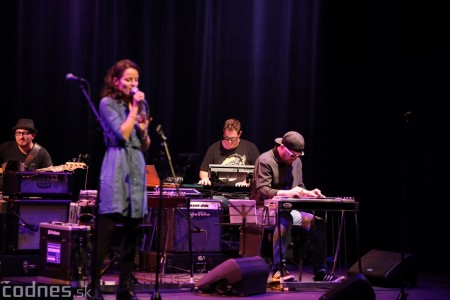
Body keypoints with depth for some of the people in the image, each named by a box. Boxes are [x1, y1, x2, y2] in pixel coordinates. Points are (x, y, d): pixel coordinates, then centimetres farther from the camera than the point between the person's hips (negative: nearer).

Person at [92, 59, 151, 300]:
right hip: (116, 167, -6)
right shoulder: (108, 103, 0)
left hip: (137, 167, 6)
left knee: (132, 231, 5)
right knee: (104, 230, -9)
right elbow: (122, 134, -12)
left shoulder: (140, 104, 17)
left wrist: (144, 130, -2)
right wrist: (134, 109, -5)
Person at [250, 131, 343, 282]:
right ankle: (279, 269, -37)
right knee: (284, 221, -39)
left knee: (319, 223, -8)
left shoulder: (296, 162, 13)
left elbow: (299, 187, 22)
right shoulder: (265, 161, -11)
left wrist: (308, 193, -2)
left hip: (286, 209, 8)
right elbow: (262, 191, -21)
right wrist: (288, 193, -34)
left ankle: (320, 272, -5)